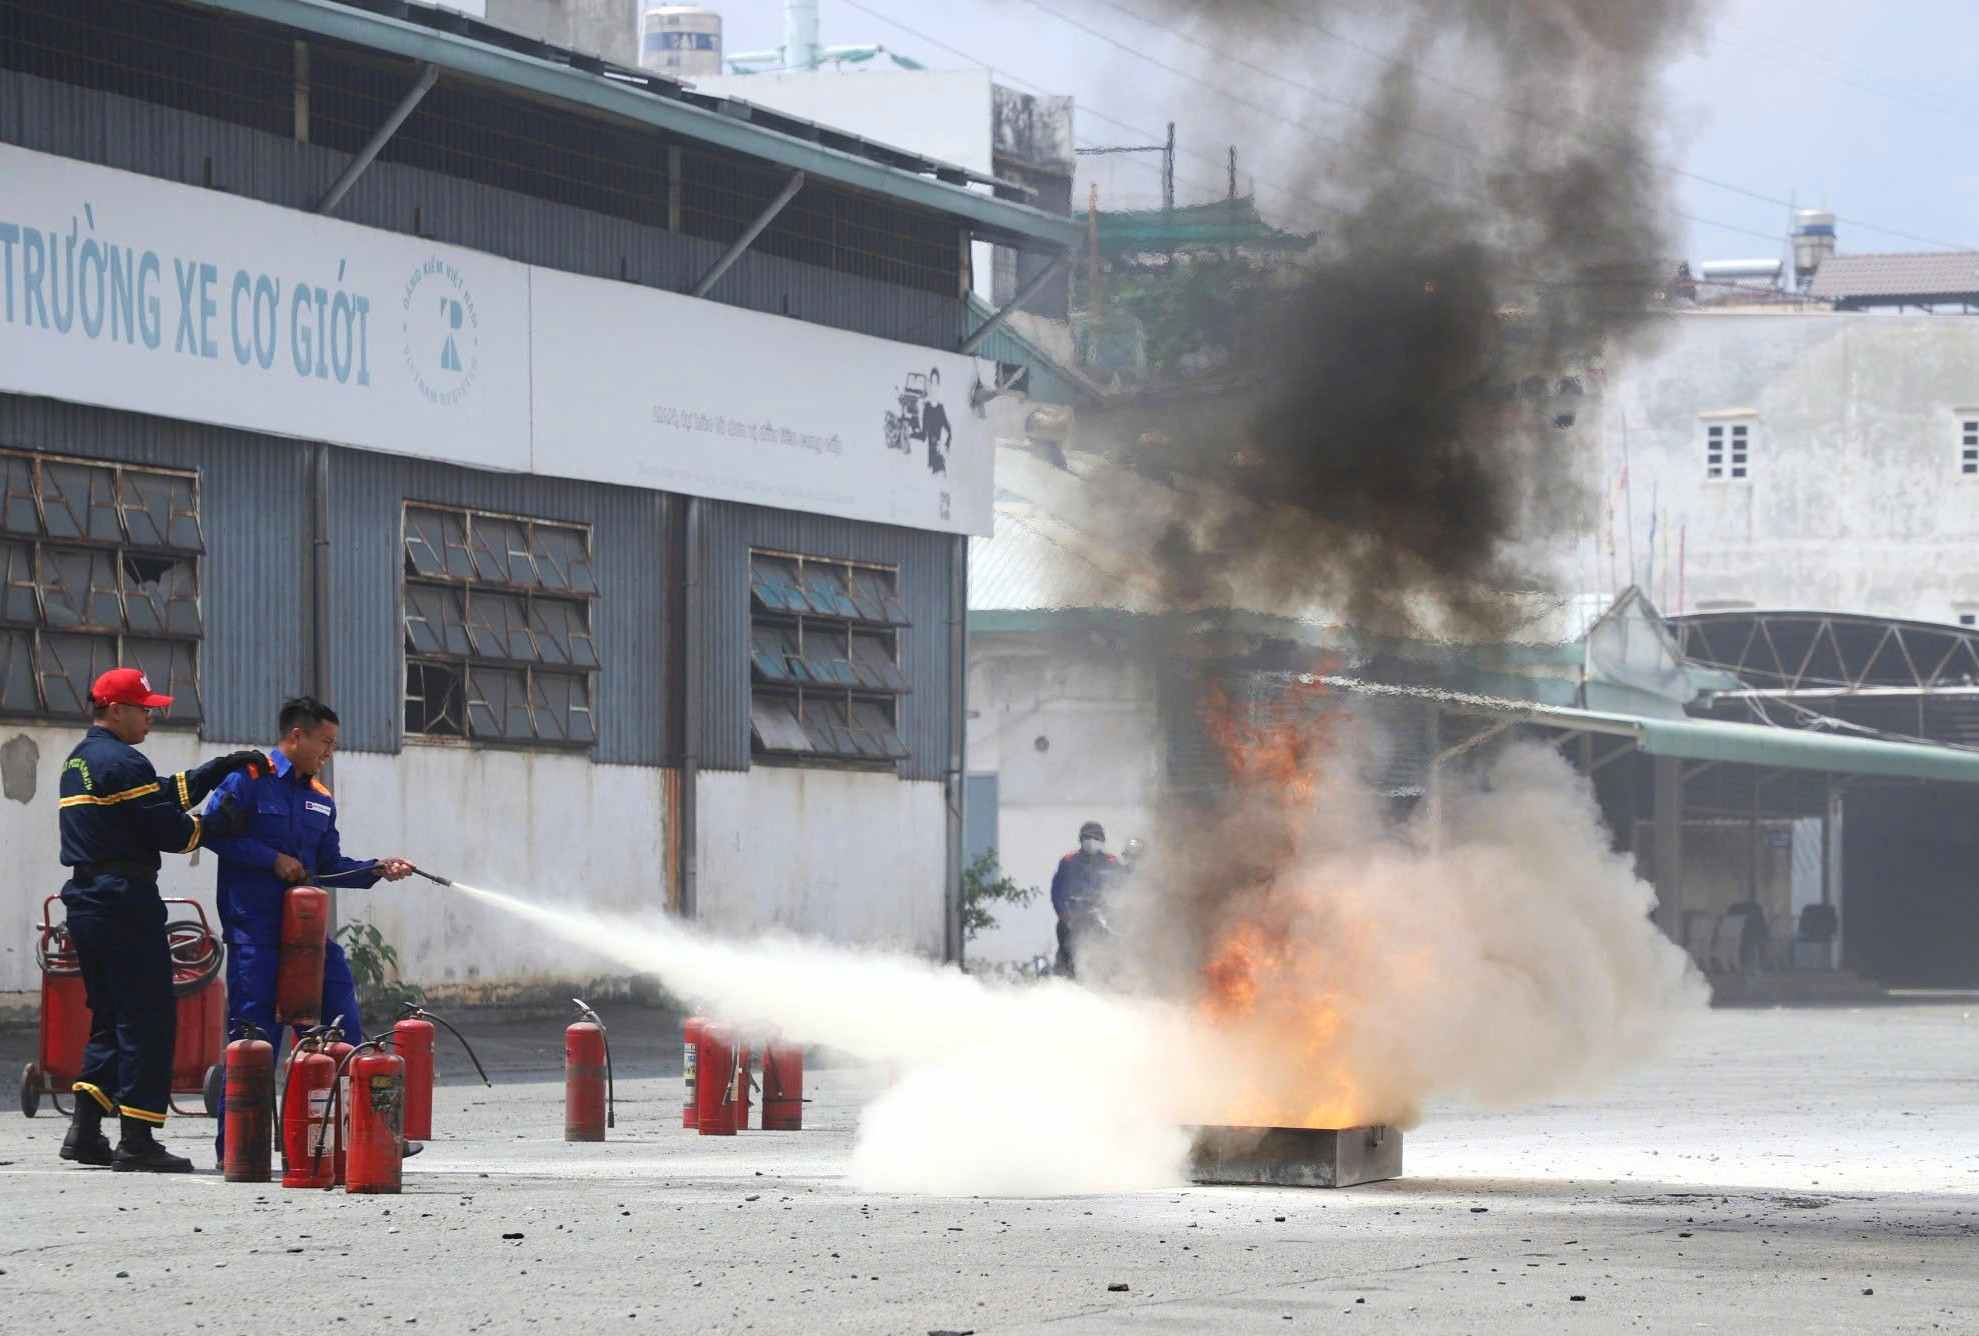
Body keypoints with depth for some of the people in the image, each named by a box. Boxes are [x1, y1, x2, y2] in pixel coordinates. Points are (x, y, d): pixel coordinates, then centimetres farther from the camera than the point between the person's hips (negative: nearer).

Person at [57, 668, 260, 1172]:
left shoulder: (78, 761, 18)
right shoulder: (122, 764, -12)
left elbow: (168, 793, 19)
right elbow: (170, 831, -14)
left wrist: (221, 768, 16)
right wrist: (224, 819, 1)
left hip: (85, 899, 10)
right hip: (125, 901, -10)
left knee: (109, 1017, 16)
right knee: (149, 1019, -5)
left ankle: (85, 1130, 12)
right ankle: (136, 1141, -7)